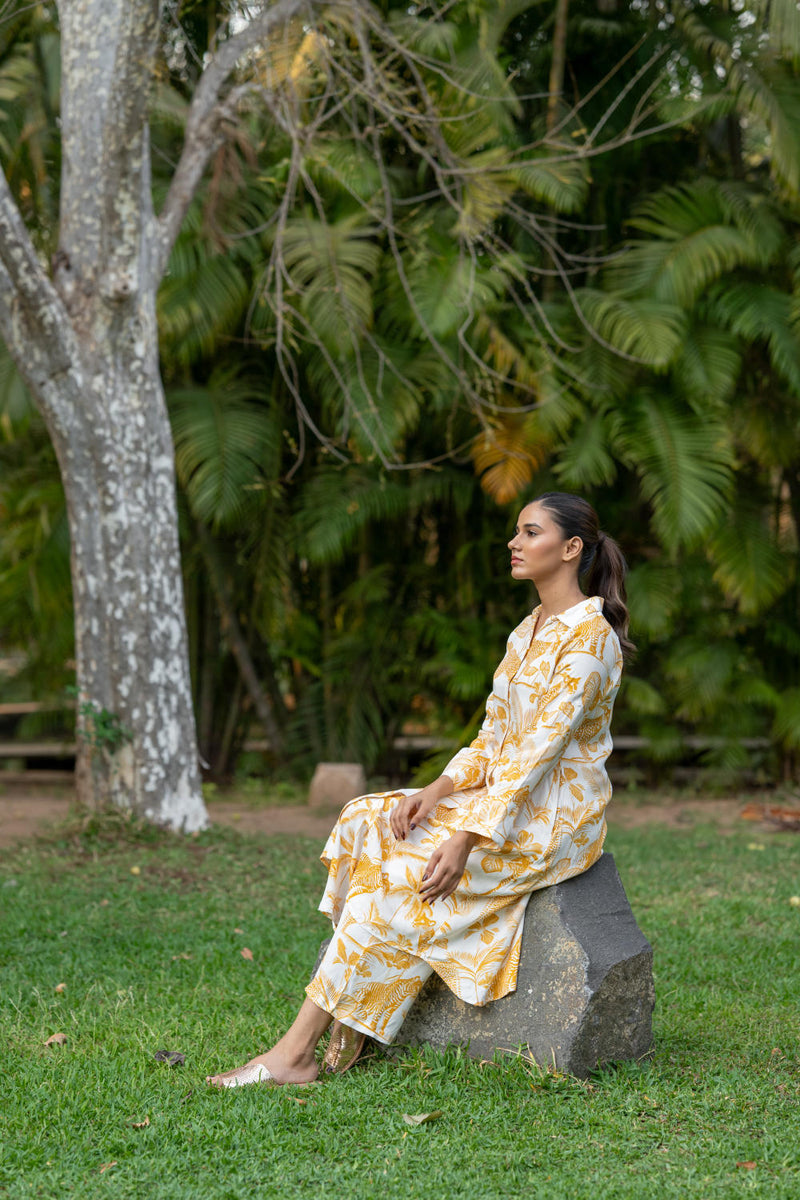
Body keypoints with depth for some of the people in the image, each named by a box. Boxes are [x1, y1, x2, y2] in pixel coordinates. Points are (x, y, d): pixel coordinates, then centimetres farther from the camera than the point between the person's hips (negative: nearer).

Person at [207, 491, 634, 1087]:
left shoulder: (589, 635, -15)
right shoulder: (529, 631, 14)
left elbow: (541, 748, -21)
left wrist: (468, 838, -26)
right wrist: (439, 790, -4)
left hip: (554, 817, -9)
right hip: (506, 795, 9)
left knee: (402, 874, -22)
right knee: (366, 826, -10)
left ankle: (297, 1052, -19)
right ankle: (350, 1017, -14)